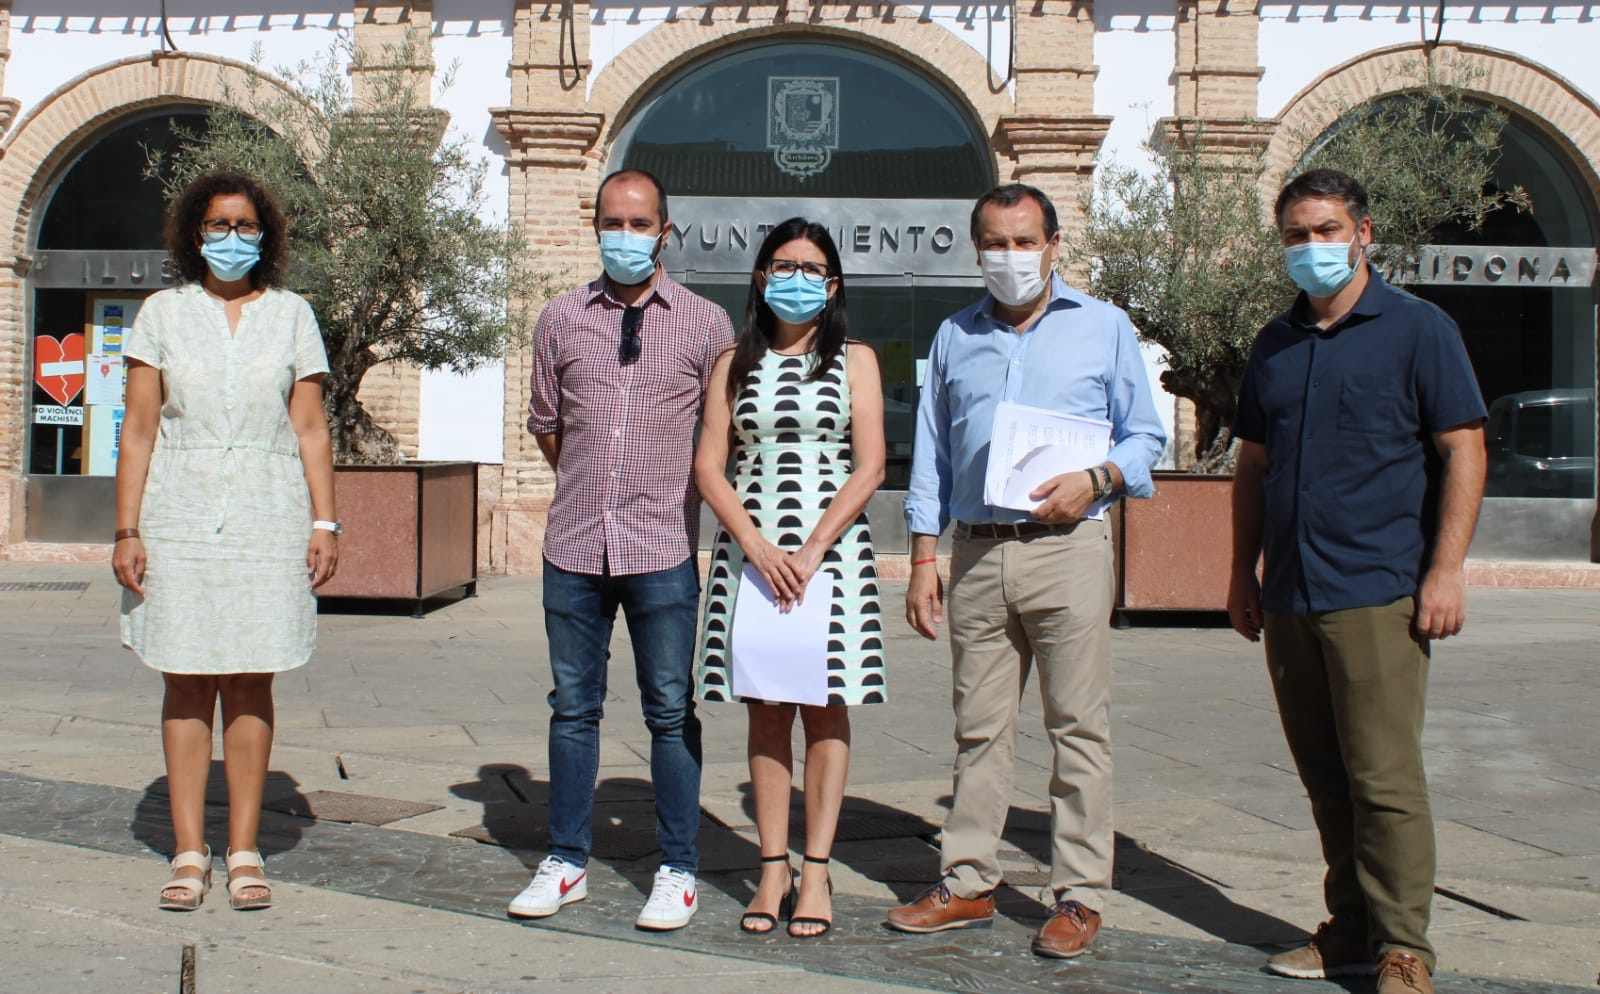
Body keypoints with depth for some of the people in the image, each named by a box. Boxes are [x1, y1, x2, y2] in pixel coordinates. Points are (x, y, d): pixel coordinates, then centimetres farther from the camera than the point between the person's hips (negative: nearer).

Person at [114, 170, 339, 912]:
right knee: (186, 681, 2)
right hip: (180, 518, 0)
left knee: (251, 683, 2)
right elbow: (139, 430, 5)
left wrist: (325, 523, -2)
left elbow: (311, 430, 6)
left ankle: (244, 851, 10)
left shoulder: (291, 316, 9)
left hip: (268, 519, 0)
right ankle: (189, 852, 10)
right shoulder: (162, 313, 8)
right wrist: (126, 530, -2)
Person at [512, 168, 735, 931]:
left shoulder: (705, 324, 2)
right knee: (573, 707, 10)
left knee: (671, 712, 4)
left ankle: (678, 870, 15)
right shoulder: (561, 319, 7)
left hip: (663, 550, -2)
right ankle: (565, 862, 22)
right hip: (575, 547, 2)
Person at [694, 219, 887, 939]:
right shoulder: (734, 364, 10)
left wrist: (812, 551, -13)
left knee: (825, 706, 0)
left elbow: (869, 468, -3)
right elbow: (709, 466, 3)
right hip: (752, 548, 2)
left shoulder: (854, 360, 6)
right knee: (765, 709, 3)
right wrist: (756, 545, -11)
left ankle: (815, 870, 6)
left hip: (832, 547, -1)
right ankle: (773, 869, 9)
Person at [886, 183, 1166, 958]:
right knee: (978, 727, 7)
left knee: (1078, 727, -2)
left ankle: (1079, 895, 7)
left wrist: (1096, 480, -13)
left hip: (1068, 548, -3)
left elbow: (1145, 436, 8)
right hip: (976, 553, 3)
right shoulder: (955, 336, 16)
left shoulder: (1104, 327, 8)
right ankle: (968, 884, 16)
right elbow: (931, 454, 15)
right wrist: (922, 559, 8)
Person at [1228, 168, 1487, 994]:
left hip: (1376, 593, -6)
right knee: (1325, 778, 11)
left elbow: (1464, 451, -4)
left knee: (1384, 778, -6)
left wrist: (1445, 568, -12)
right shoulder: (1274, 345, 15)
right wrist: (1243, 572, 16)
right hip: (1288, 598, 6)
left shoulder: (1417, 329, 0)